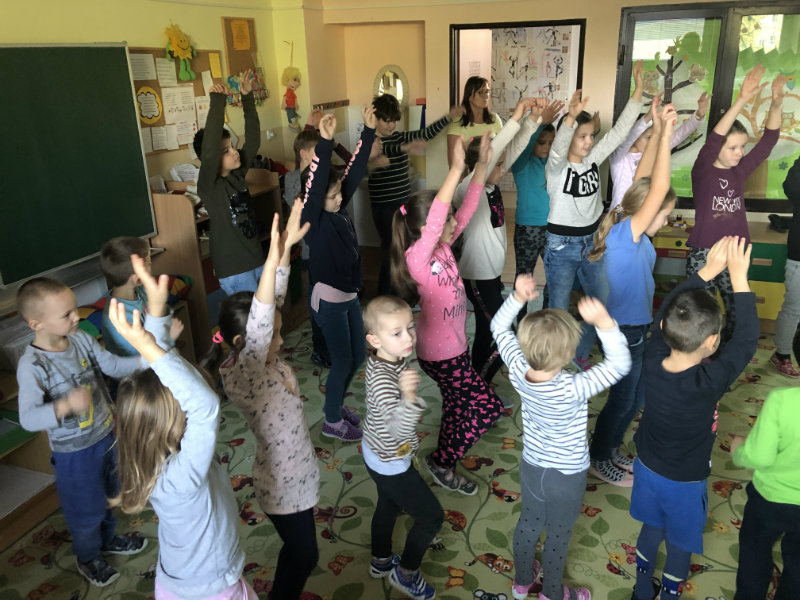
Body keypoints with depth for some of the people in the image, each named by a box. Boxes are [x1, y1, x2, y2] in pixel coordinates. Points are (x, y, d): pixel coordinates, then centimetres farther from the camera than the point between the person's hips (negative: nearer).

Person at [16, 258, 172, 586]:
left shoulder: (81, 340, -10)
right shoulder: (32, 365, -26)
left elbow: (114, 366, -2)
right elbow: (28, 418, -31)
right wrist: (64, 406, -48)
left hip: (108, 436, 6)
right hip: (75, 452, -6)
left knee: (109, 495, 28)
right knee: (85, 510, 16)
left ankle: (107, 538, 55)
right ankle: (87, 557, 45)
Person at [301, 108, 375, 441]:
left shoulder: (340, 209, 2)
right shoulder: (313, 220, -17)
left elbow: (355, 170, 1)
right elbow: (315, 184, -34)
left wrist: (368, 131, -3)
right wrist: (325, 141, -44)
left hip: (349, 295, 8)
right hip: (328, 299, -8)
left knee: (358, 355, 16)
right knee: (343, 359, 2)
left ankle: (336, 404, 38)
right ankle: (332, 422, 22)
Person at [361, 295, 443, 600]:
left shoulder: (392, 358, -12)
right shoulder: (382, 378, -39)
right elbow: (400, 429, -50)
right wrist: (409, 397, -65)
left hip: (378, 453, 9)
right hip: (390, 462, -8)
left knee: (389, 504, 30)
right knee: (431, 516, 8)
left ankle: (381, 561, 55)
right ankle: (406, 574, 31)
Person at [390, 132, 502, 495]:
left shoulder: (442, 246, -2)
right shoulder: (418, 257, -25)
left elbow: (467, 210, -1)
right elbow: (434, 219, -41)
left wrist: (482, 165, -9)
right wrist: (456, 169, -45)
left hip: (454, 345, 9)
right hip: (440, 352, -8)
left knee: (457, 405, 22)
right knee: (489, 407, -1)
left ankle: (444, 461, 42)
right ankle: (442, 461, 17)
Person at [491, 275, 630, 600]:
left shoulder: (518, 371, -24)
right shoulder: (573, 389, -38)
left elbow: (499, 328, -10)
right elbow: (619, 365, -33)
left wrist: (517, 297, -23)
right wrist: (604, 322, -47)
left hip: (531, 467, 4)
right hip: (567, 476, -4)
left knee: (529, 523, 28)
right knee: (558, 535, 22)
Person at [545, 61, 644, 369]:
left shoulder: (594, 159, 2)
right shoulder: (556, 167, -15)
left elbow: (619, 131, -3)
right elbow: (558, 149, -38)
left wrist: (638, 90, -12)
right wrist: (571, 116, -56)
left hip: (592, 243, 6)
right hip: (561, 246, -6)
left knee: (603, 304, 11)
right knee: (558, 310, 4)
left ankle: (580, 355, 32)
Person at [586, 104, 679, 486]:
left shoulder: (629, 227, -2)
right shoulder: (626, 235, -26)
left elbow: (643, 180, 2)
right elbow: (658, 188, -33)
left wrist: (657, 133, -4)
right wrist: (665, 134, -28)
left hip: (636, 328, 9)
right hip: (624, 332, -9)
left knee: (636, 397, 23)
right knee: (622, 400, 10)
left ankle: (610, 448, 42)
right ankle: (598, 460, 30)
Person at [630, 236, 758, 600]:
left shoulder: (652, 360, -24)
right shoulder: (709, 383, -36)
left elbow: (665, 313, -11)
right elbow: (746, 341, -26)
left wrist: (708, 270, -12)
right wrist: (738, 278, -26)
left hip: (647, 468, 5)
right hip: (684, 483, -4)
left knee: (651, 531, 28)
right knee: (680, 545, 23)